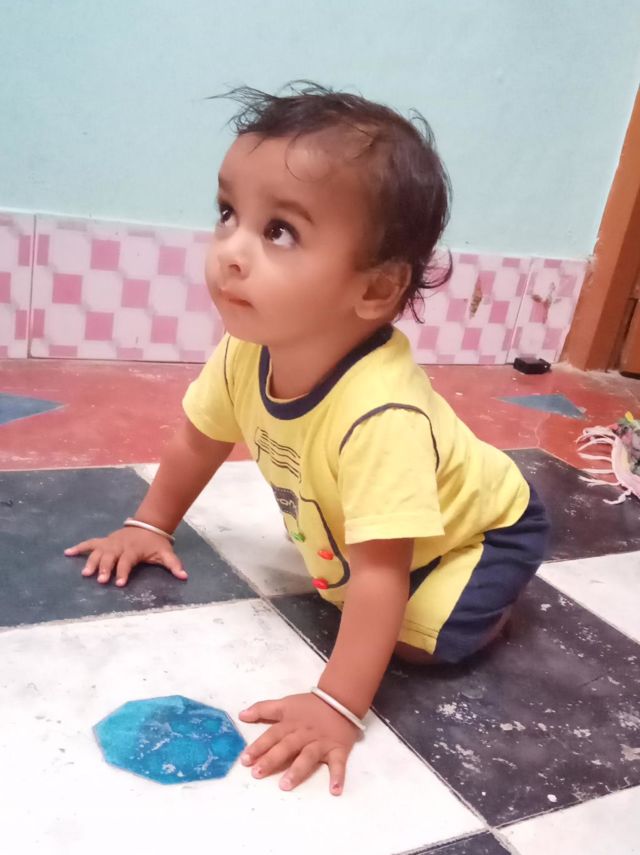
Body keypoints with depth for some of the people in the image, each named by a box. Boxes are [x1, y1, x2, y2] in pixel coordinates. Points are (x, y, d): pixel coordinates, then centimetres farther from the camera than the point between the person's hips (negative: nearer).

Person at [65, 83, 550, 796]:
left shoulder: (382, 414, -45)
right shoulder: (245, 353, -22)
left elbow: (381, 575, -41)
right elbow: (199, 441, -2)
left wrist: (337, 706, -40)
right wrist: (150, 526, 6)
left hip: (481, 527, -6)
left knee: (416, 638, -19)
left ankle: (488, 600, 10)